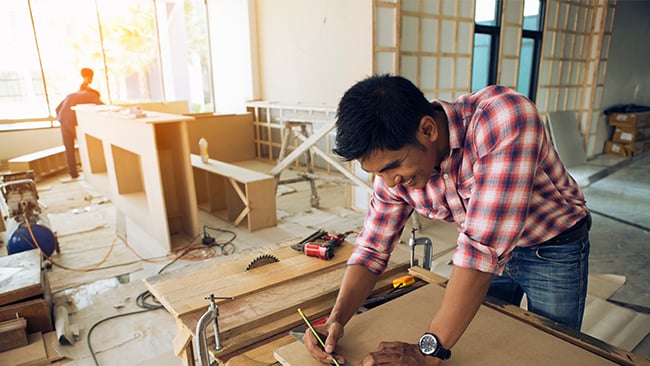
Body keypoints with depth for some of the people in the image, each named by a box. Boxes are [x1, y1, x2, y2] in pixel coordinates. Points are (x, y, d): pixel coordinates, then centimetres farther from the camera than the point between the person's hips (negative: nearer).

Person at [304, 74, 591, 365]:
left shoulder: (506, 119, -39)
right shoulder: (394, 163, -20)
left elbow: (484, 245, -43)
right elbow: (372, 248, -11)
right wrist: (336, 318, -26)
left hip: (553, 250, -3)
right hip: (490, 247, 4)